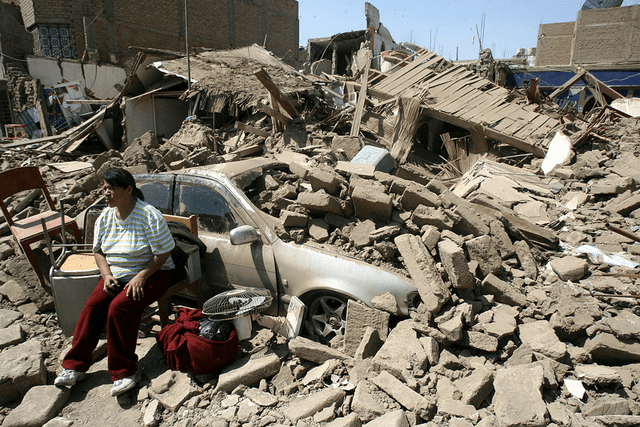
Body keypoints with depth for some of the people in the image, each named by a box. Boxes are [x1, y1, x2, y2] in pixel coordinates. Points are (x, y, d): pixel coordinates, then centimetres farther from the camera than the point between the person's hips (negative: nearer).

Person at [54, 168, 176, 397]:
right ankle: (75, 366, -5)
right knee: (93, 305, -18)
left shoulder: (149, 216, -16)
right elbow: (99, 251, 14)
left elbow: (163, 254, -14)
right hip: (115, 274, 6)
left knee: (119, 307, -27)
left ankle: (124, 371, -14)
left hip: (151, 274, -6)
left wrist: (141, 276, -22)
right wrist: (107, 275, -4)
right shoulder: (105, 217, 5)